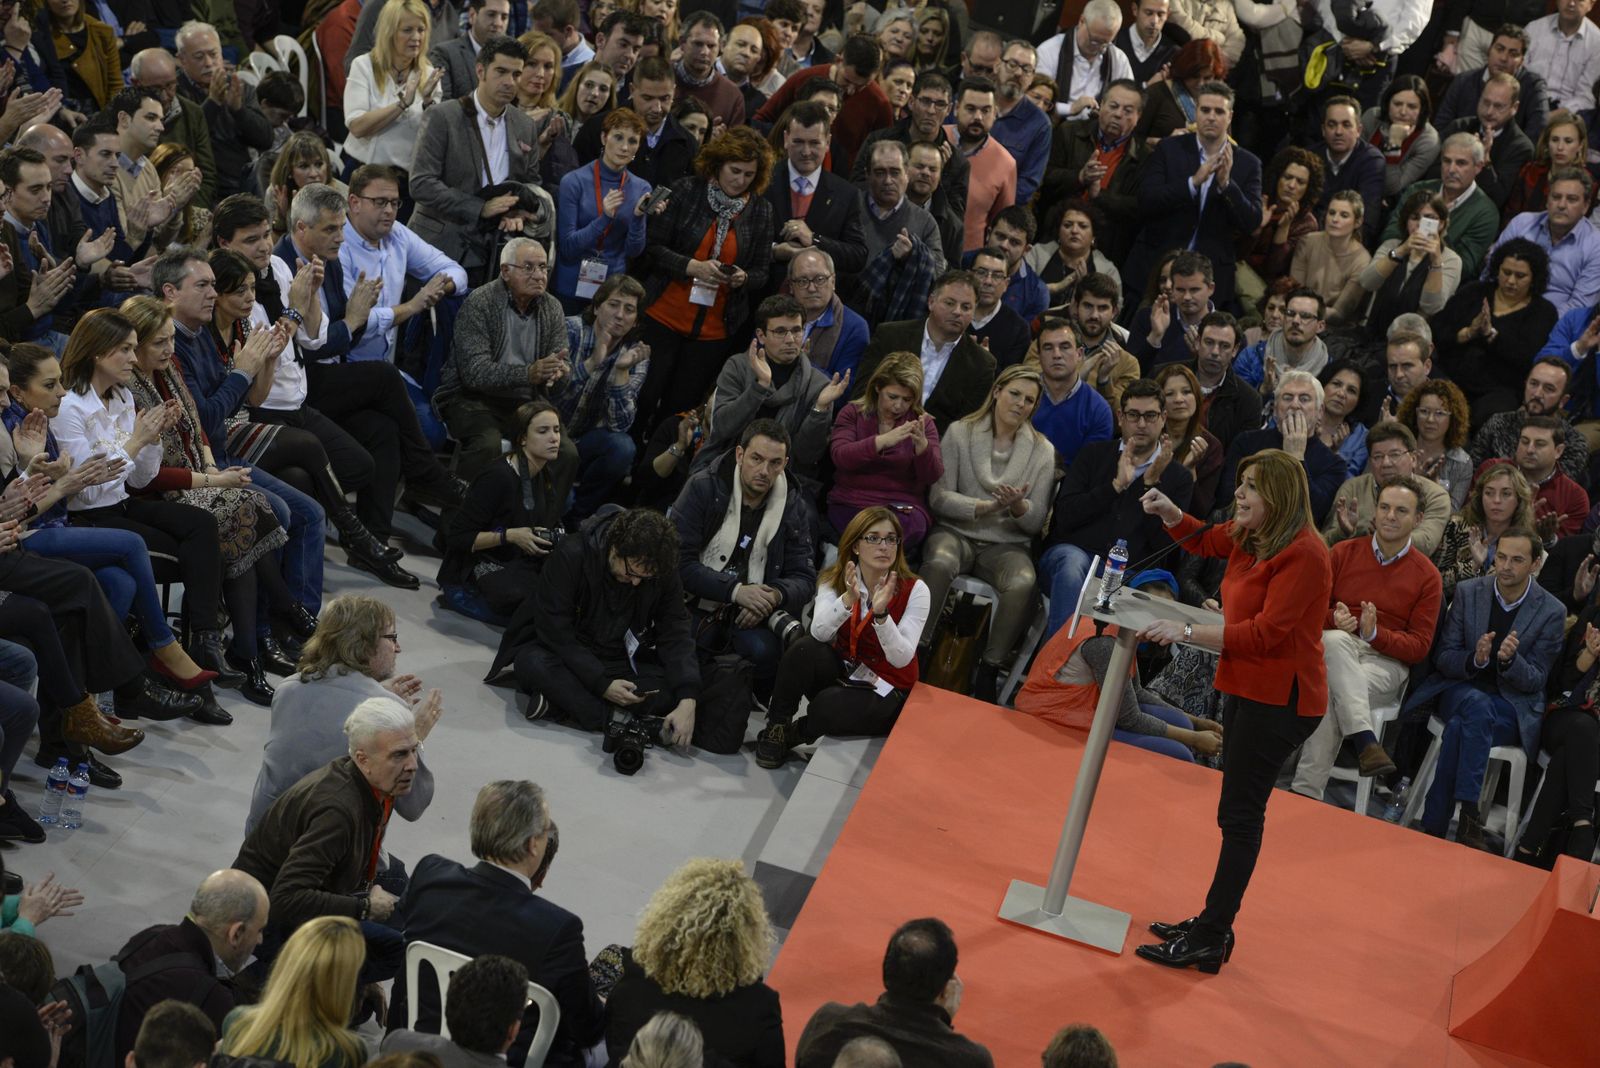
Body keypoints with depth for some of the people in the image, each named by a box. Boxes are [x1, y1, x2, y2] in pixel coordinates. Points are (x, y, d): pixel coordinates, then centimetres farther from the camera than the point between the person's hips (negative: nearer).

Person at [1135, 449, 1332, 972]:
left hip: (1280, 698, -10)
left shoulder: (1302, 554, -20)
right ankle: (1213, 927, 24)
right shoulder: (1250, 537, 7)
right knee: (1236, 812, 15)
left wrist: (1187, 632, -26)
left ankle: (1210, 940, -4)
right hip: (1248, 689, 10)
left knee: (1240, 814, -8)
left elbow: (1264, 633, -26)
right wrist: (1169, 512, 10)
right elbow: (1204, 541, 29)